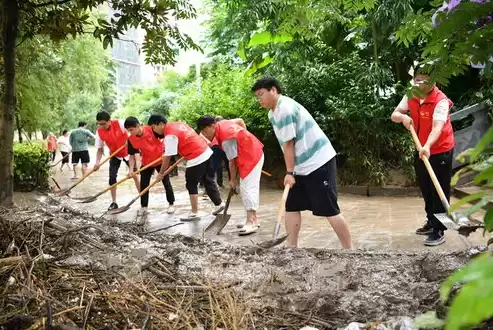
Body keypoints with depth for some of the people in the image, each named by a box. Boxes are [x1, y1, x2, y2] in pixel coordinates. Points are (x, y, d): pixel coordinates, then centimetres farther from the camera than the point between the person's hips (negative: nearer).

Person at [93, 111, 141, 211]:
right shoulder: (99, 132, -15)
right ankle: (114, 202, 6)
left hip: (128, 152, -3)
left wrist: (129, 141, -32)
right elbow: (100, 149, -9)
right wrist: (97, 162, -21)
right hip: (115, 155, 3)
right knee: (112, 178, -5)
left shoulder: (120, 124, -27)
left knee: (135, 174, -1)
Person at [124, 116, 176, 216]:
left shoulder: (151, 130, -25)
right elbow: (132, 155, -7)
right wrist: (131, 169, -18)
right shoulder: (131, 139, -14)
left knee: (166, 182, 4)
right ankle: (143, 207, 14)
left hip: (160, 160, -3)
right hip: (146, 163, 4)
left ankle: (171, 204, 17)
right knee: (143, 184, 3)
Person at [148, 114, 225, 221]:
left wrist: (161, 173, -2)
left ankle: (194, 213, 11)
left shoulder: (169, 135, -16)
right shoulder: (177, 124, 11)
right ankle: (219, 204, 28)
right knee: (209, 181, 20)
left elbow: (167, 157, -13)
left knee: (191, 185, 4)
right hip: (207, 152, 9)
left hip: (197, 159, -9)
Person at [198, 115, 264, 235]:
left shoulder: (226, 138, -26)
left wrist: (233, 180, -9)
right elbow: (240, 120, 19)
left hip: (251, 157, -10)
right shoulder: (222, 123, 1)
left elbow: (232, 161, -20)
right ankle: (253, 219, 17)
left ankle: (251, 222, -18)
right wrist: (243, 138, 18)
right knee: (251, 187, 12)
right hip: (253, 153, 10)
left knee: (247, 188, -15)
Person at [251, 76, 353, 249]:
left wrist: (289, 172, -15)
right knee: (291, 207, 7)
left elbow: (289, 145, -19)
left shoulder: (285, 109, -19)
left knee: (329, 209, -7)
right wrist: (292, 171, 11)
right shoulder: (273, 113, 12)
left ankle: (349, 248, 4)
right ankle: (291, 246, 13)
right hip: (302, 166, 10)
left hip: (318, 162, -10)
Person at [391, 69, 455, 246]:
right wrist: (403, 116, -30)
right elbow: (394, 115, -6)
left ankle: (439, 230, 4)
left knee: (439, 190, -3)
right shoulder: (410, 97, -3)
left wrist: (427, 146, -51)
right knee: (425, 188, 18)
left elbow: (437, 127, -35)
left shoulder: (441, 100, -23)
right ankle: (431, 222, 35)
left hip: (441, 150, -7)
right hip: (421, 150, 7)